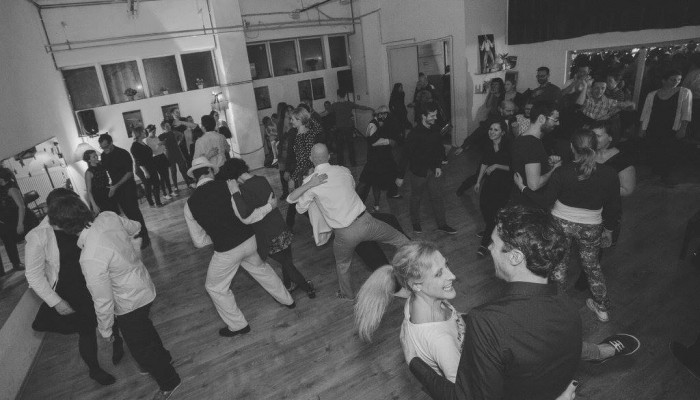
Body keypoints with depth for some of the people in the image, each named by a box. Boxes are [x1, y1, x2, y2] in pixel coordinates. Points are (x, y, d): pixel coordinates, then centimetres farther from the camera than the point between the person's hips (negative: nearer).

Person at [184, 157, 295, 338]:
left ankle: (238, 325, 36)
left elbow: (199, 241, 3)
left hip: (226, 251, -2)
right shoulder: (228, 185, -10)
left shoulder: (190, 204, -6)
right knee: (260, 268, 32)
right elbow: (246, 217, -13)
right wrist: (269, 206, -2)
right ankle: (287, 300, 50)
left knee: (215, 287, 24)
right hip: (249, 241, 3)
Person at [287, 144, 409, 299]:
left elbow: (301, 209, 4)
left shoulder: (310, 183, -10)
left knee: (343, 265, 27)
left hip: (345, 234, -1)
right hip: (365, 221, 1)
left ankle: (347, 294, 48)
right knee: (398, 238, 23)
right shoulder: (343, 170, 0)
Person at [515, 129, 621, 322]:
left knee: (559, 265, 19)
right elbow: (614, 208, -2)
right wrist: (608, 230, 14)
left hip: (561, 224, -2)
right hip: (591, 228, 2)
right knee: (592, 266, 24)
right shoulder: (610, 174, -12)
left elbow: (545, 201, -14)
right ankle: (602, 309, 39)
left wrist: (522, 187, -1)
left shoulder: (562, 172, -20)